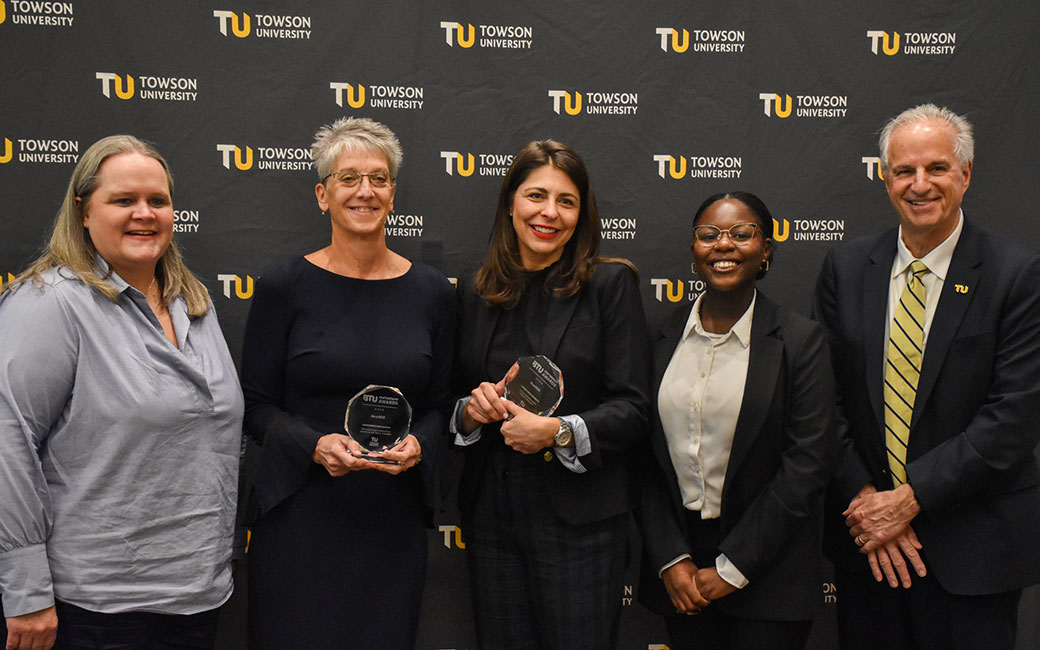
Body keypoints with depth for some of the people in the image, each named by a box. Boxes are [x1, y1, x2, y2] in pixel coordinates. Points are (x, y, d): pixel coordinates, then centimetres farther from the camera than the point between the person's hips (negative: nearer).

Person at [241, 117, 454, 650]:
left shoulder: (431, 292, 4)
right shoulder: (284, 287, -3)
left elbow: (438, 405, 9)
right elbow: (256, 406, -1)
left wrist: (416, 445, -11)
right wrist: (316, 445, -17)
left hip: (394, 518, 2)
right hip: (300, 514, -2)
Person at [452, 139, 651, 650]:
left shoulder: (610, 284, -4)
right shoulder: (475, 291, 8)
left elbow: (633, 409, -9)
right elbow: (453, 402, 13)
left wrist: (559, 432, -22)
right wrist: (470, 411, -8)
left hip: (579, 517, -3)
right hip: (491, 512, 4)